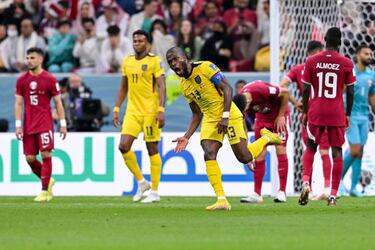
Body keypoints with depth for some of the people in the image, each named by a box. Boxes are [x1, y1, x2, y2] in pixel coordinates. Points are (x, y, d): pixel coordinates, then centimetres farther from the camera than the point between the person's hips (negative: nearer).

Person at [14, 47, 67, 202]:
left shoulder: (50, 79, -3)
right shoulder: (21, 80, 7)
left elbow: (58, 102, 1)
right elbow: (18, 103, 9)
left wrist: (63, 124, -2)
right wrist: (18, 125, 1)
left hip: (45, 123, -4)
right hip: (28, 125, 4)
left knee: (46, 155, -10)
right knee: (29, 158, 0)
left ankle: (45, 191, -7)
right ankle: (48, 180, 24)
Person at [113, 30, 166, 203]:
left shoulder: (154, 61, -6)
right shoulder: (127, 62, 12)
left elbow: (161, 87, -11)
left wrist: (161, 110, -20)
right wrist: (116, 109, 13)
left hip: (150, 111, -5)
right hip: (132, 111, 5)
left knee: (152, 149, -1)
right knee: (124, 146, -7)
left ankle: (155, 192, 6)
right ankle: (141, 182, 10)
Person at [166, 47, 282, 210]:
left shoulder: (205, 68, -13)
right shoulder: (184, 86, 8)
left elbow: (227, 88, -14)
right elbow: (197, 114, 15)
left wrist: (225, 116, -21)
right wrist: (187, 137, 4)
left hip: (229, 115, -6)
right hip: (210, 119, 6)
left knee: (244, 157, -6)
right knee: (209, 154, -17)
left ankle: (266, 138, 25)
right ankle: (221, 200, -17)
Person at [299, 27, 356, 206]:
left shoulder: (311, 62, -2)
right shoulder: (346, 64, -3)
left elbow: (306, 90, 0)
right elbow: (350, 92, 0)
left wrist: (304, 112, 11)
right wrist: (348, 114, 11)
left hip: (316, 112, 1)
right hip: (337, 114, -1)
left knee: (311, 147, 17)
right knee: (337, 152, 4)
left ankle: (306, 181, -7)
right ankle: (333, 195, 1)